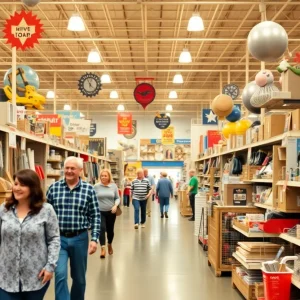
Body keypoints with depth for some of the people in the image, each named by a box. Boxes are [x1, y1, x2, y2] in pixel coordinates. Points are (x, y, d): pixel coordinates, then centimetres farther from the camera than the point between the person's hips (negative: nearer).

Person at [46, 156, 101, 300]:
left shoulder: (89, 189, -3)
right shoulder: (54, 187, 0)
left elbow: (95, 216, -1)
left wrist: (94, 239, -8)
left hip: (80, 239, 1)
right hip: (58, 238, 0)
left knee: (79, 277, 14)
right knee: (60, 274, -13)